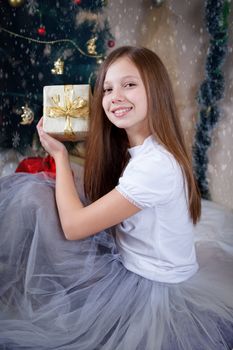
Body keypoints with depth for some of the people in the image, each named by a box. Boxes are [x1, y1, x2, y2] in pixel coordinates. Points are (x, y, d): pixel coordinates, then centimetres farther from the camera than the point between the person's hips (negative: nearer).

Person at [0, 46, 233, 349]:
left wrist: (60, 155, -11)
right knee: (31, 189, -1)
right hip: (125, 261, 8)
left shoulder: (155, 165, -29)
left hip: (153, 287, -8)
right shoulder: (133, 149, 0)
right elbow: (92, 204, 5)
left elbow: (74, 225, -22)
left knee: (31, 198, -14)